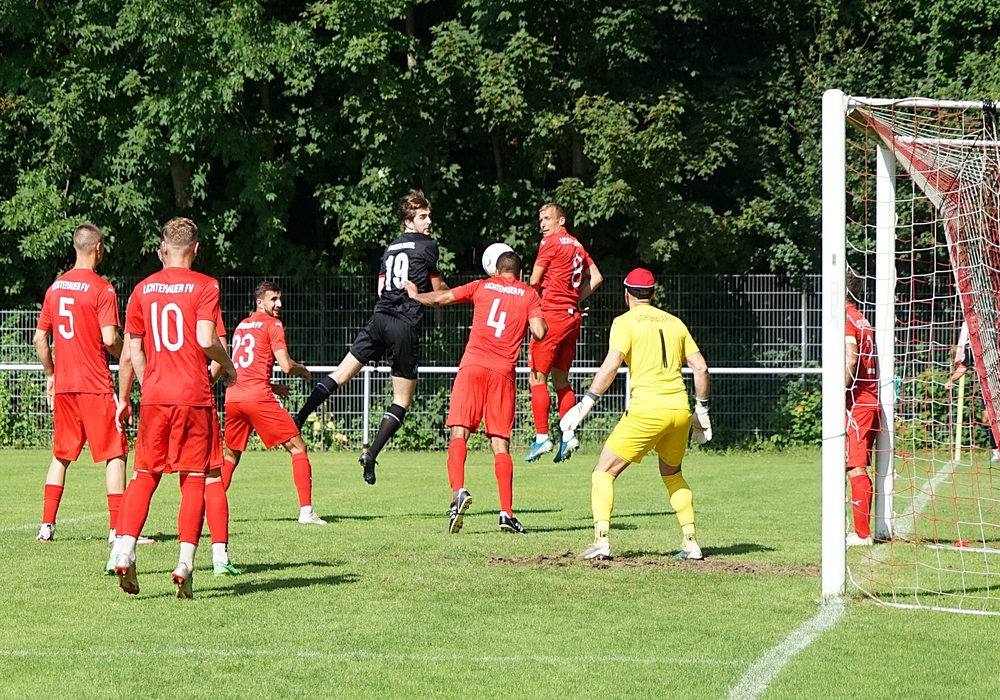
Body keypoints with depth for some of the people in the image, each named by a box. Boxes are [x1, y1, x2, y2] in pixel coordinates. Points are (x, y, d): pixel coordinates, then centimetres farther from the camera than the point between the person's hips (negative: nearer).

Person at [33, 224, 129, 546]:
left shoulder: (55, 287, 9)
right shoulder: (101, 289, -10)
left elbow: (40, 338, 12)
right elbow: (110, 339, -17)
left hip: (63, 385, 6)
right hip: (96, 384, -6)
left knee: (61, 455, 16)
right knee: (114, 454, -1)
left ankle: (47, 525, 12)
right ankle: (118, 529, -7)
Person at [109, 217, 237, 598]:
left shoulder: (143, 289, 8)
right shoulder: (204, 286, -3)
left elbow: (131, 352, 11)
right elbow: (206, 340, -15)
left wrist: (124, 398, 22)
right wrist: (228, 365, 4)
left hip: (154, 395, 3)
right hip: (194, 395, -3)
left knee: (144, 474, 11)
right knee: (194, 479, 2)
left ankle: (124, 551, -5)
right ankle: (185, 564, -6)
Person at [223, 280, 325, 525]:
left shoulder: (241, 326, 21)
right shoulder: (272, 325, 0)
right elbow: (286, 366, -10)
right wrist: (303, 370, 11)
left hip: (232, 397, 6)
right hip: (258, 397, -6)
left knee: (231, 455, 23)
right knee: (298, 448, 2)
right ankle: (306, 511, -7)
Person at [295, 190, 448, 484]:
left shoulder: (391, 247, 18)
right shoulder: (428, 245, -1)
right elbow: (439, 290, 5)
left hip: (379, 317, 6)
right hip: (406, 325, -6)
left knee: (340, 374, 11)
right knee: (402, 400, 1)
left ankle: (299, 418, -1)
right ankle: (372, 453, -10)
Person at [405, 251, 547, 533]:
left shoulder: (482, 286, 14)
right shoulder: (530, 295, 12)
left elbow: (440, 298, 16)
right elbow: (539, 332, -1)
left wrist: (415, 295, 36)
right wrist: (540, 318, 22)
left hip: (473, 366, -1)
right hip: (503, 372, 1)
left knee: (459, 433, -4)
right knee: (500, 443, 3)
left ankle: (458, 491, -28)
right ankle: (507, 513, -5)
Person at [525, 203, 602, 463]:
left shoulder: (550, 243, -7)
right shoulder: (577, 246, 15)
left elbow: (534, 281, -6)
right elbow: (596, 278, 19)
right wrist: (576, 299, 15)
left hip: (552, 315, -8)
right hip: (572, 316, 8)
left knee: (537, 377, -5)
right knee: (561, 379, 13)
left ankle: (542, 437, -10)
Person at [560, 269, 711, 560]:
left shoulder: (626, 322, 0)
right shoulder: (675, 322, 16)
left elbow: (611, 366, -13)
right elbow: (700, 367, 15)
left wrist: (584, 405, -11)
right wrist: (702, 411, 24)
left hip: (646, 410, -5)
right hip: (680, 410, 5)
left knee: (603, 473, 3)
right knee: (672, 475, 27)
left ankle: (601, 540, -13)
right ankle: (691, 542, 18)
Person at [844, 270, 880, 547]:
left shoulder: (847, 320, -9)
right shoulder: (863, 322, 18)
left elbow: (850, 360, -22)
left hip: (856, 405, -9)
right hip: (871, 403, 9)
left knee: (855, 468, -8)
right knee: (859, 469, 13)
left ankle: (862, 534, -10)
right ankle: (863, 531, 14)